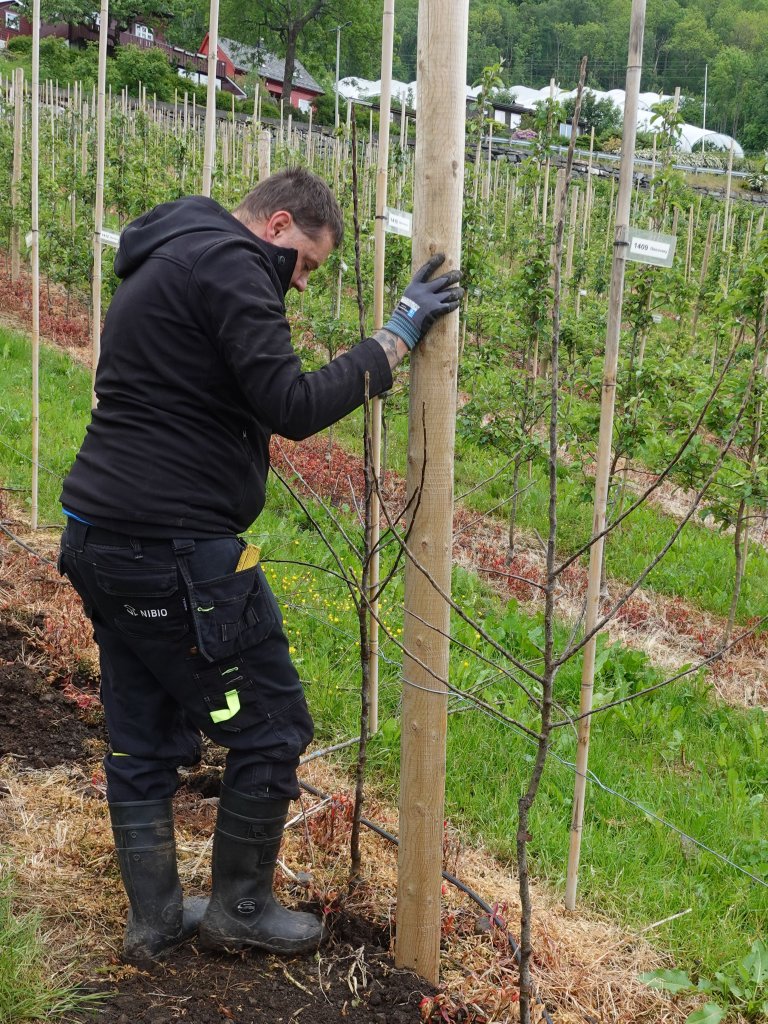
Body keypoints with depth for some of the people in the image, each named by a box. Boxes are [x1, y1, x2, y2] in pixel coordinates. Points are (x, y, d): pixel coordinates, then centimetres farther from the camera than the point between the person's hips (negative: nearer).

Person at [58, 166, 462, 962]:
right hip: (176, 553, -10)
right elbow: (292, 407, -20)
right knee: (271, 727, 5)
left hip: (102, 540, 11)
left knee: (143, 736, 18)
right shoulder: (228, 263, -12)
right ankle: (239, 909, 20)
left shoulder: (167, 262, 20)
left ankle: (154, 919, 29)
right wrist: (395, 338, -13)